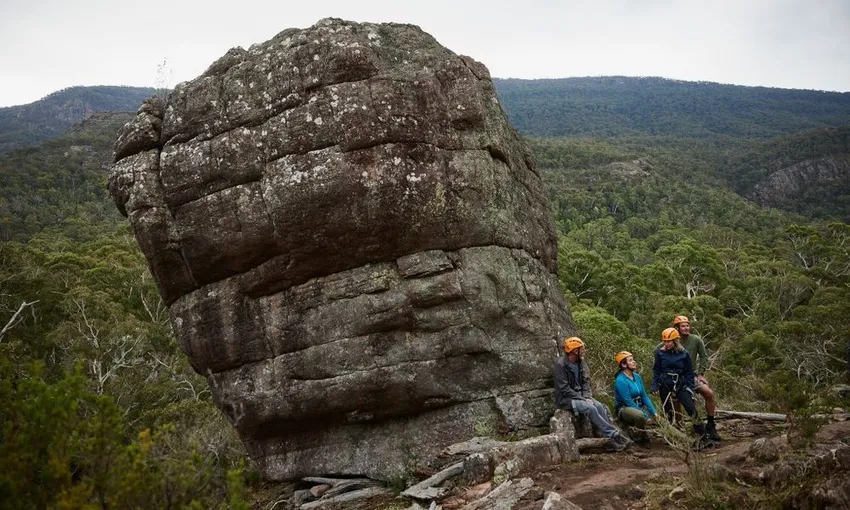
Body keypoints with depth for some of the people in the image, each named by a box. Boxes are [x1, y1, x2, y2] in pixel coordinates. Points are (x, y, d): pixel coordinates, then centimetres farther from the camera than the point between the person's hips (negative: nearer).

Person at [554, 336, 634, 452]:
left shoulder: (581, 363, 7)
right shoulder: (560, 365, -16)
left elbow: (586, 382, 8)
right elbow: (564, 389, -19)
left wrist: (587, 397, -10)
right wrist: (583, 399, -20)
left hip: (580, 396, 7)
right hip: (566, 399, -7)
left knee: (600, 406, -18)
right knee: (590, 408, -28)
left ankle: (612, 441, -22)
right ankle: (614, 435, -23)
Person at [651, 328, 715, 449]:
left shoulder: (684, 354, -3)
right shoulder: (660, 353, -1)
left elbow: (689, 373, 4)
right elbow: (656, 370, 8)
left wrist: (690, 388, -1)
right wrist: (654, 385, -2)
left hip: (680, 385, -1)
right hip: (665, 386, 1)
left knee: (692, 410, -13)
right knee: (668, 412, 6)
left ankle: (702, 438, -12)